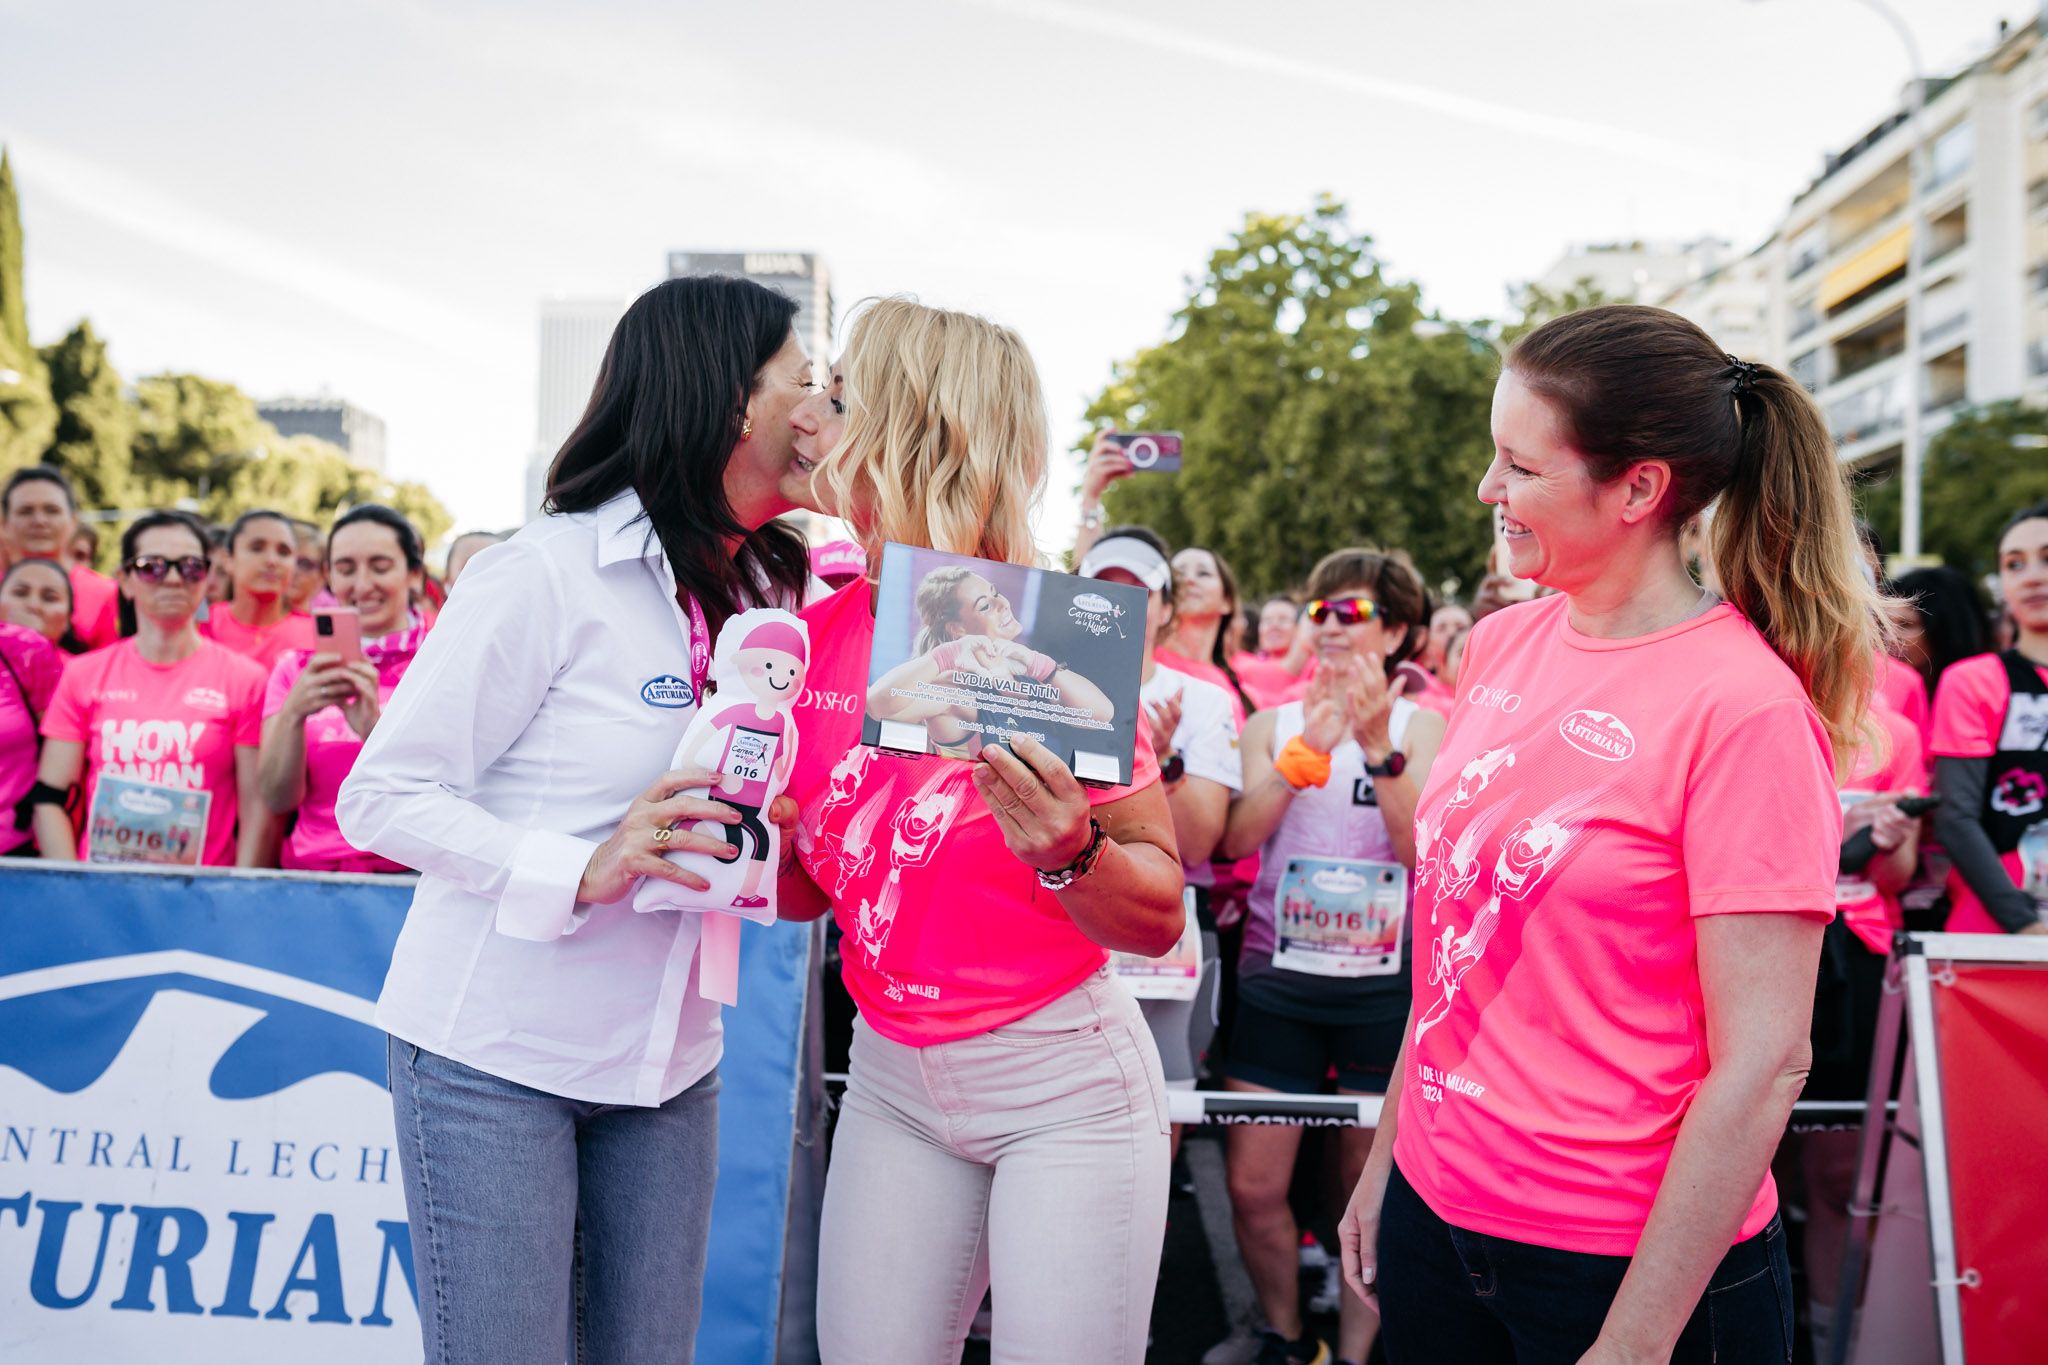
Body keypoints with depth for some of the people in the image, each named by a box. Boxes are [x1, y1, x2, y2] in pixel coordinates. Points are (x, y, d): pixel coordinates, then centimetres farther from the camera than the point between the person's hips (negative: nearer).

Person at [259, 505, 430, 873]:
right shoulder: (296, 670, 15)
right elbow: (278, 799, 5)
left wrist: (375, 728, -19)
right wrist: (293, 714, -11)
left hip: (409, 875, -2)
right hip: (309, 874, 2)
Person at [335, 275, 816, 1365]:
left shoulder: (761, 591, 8)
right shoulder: (549, 573, -14)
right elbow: (382, 797, -14)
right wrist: (583, 871, -25)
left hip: (666, 1060, 6)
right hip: (497, 1054, -6)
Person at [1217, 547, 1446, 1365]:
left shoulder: (1420, 726, 4)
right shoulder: (1272, 723, 8)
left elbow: (1422, 851, -11)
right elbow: (1236, 839, -7)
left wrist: (1379, 747, -20)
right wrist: (1307, 748, -17)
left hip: (1383, 980, -1)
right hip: (1278, 974, 2)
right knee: (1253, 1188, 2)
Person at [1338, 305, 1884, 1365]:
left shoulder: (1745, 706, -17)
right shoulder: (1500, 646, 2)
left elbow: (1765, 1063, -18)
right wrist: (1384, 1159, 11)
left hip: (1626, 1264, -6)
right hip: (1436, 1212, 6)